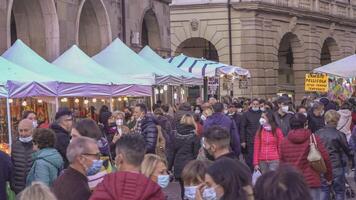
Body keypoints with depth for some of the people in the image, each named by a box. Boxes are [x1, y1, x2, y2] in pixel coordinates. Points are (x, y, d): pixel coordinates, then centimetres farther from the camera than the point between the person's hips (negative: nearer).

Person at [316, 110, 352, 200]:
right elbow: (347, 150, -4)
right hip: (336, 166, -4)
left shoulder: (318, 133, -2)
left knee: (323, 190, 13)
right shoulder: (339, 135, -13)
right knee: (339, 191, 9)